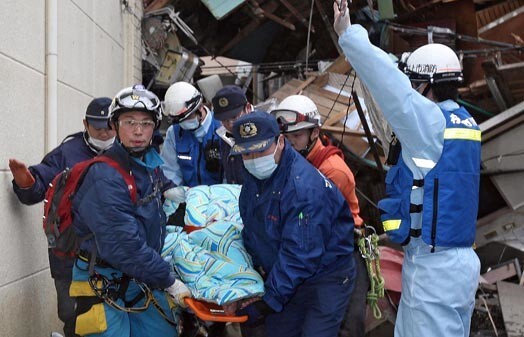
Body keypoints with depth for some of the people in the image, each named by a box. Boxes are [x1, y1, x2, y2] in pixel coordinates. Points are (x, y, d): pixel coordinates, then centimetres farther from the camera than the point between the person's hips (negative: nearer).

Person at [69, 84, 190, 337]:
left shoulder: (150, 162, 4)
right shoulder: (105, 178, -24)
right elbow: (124, 247, -27)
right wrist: (170, 282, -21)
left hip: (142, 276, 8)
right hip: (103, 284, -8)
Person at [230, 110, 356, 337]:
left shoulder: (304, 186, -29)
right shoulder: (254, 176, -1)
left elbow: (299, 256, -30)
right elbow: (251, 230, 12)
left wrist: (269, 301, -26)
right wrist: (259, 266, 5)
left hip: (326, 278, -7)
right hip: (285, 277, 8)